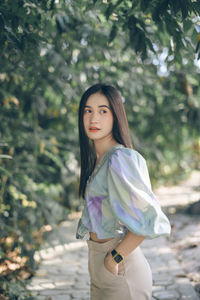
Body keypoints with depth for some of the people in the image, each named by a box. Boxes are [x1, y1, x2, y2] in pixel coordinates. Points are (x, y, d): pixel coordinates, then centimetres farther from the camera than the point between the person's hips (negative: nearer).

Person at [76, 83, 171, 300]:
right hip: (98, 267, 8)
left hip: (121, 271, -8)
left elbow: (148, 218, -24)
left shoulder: (119, 159, -21)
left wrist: (115, 257, -17)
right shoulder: (95, 158, 7)